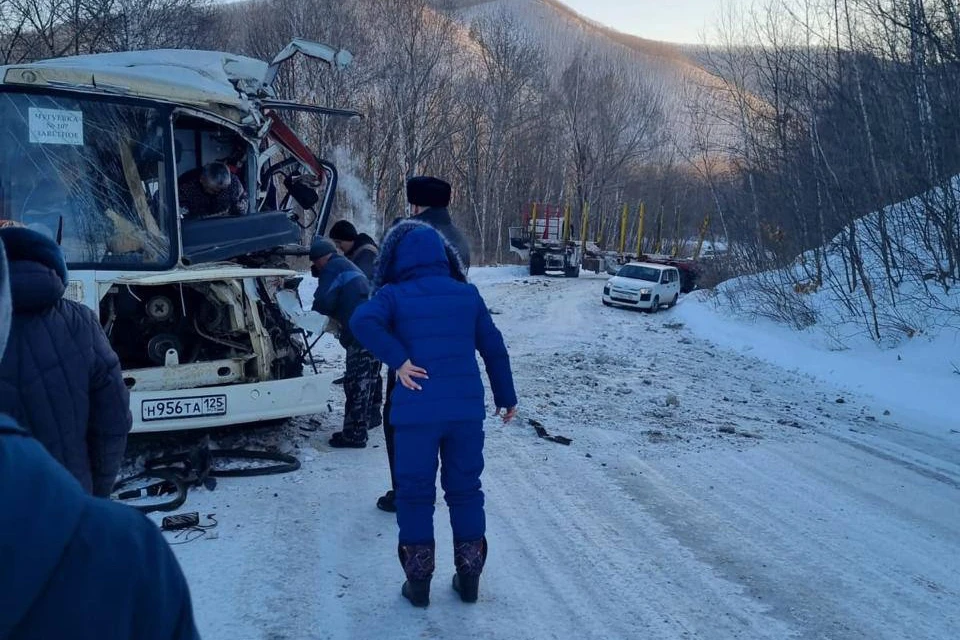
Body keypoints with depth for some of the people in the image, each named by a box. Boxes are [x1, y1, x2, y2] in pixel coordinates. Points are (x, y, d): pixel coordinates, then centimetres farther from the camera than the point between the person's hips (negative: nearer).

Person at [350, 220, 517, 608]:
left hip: (416, 412, -3)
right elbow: (494, 348, 11)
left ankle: (418, 582, 15)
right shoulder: (467, 294, 8)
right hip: (466, 409, 3)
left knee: (415, 494, 10)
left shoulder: (393, 295, -2)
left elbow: (362, 321, -22)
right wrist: (506, 397, 20)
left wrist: (398, 360, -15)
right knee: (465, 490, 15)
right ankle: (469, 578, 23)